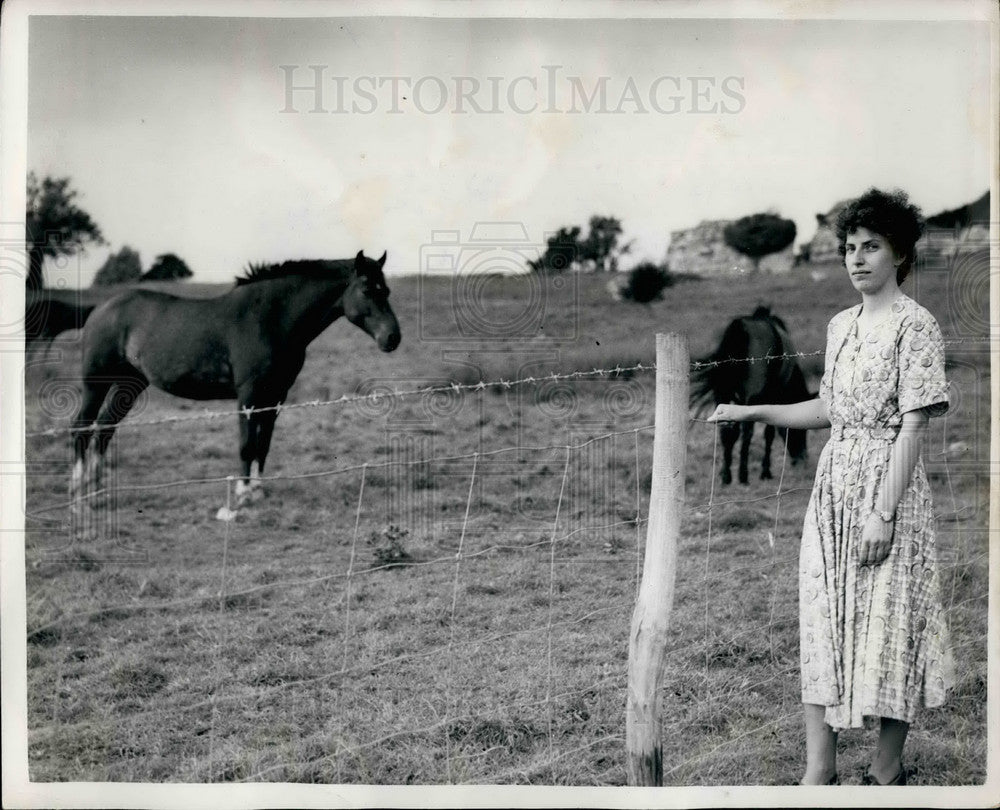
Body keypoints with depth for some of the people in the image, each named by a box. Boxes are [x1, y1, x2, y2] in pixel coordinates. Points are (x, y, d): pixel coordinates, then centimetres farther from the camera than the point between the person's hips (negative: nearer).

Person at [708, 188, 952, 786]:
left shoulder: (914, 325, -9)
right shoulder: (841, 325, 13)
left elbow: (914, 423, -14)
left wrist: (885, 512, -19)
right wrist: (753, 413, 13)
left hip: (888, 486, -7)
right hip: (833, 483, 7)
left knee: (889, 624, 1)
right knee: (823, 623, 7)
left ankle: (887, 769, 13)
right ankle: (820, 770, 13)